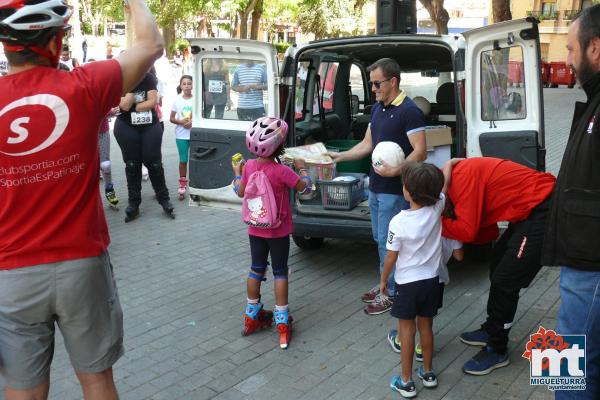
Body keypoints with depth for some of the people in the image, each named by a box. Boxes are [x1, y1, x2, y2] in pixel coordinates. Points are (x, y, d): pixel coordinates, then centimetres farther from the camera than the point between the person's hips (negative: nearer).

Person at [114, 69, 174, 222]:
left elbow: (153, 102, -10)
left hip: (150, 126, 1)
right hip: (126, 128, -1)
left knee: (154, 163, 2)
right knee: (132, 165, 5)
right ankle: (133, 203, 14)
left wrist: (133, 107, -11)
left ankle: (164, 199, 14)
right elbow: (125, 105, -20)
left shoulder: (148, 78, -2)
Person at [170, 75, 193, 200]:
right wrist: (181, 122, -14)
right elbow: (171, 118, 5)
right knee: (183, 160, 5)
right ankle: (182, 184, 17)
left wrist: (193, 122, -16)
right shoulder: (177, 100, 1)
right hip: (181, 135, 1)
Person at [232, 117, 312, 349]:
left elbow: (240, 192, 4)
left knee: (256, 270, 17)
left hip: (255, 230, 4)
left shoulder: (249, 166, -8)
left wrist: (237, 172, 20)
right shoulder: (282, 171, -22)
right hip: (279, 232, -4)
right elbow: (306, 188, -12)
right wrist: (301, 168, 3)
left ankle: (252, 317, 29)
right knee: (280, 273, 8)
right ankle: (282, 322, 13)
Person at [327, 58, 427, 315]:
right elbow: (367, 145, 16)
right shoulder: (377, 108, 12)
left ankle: (392, 293, 12)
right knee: (380, 239, 16)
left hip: (394, 190, -8)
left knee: (387, 242, -1)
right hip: (375, 187, 9)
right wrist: (339, 157, 7)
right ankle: (385, 285, 30)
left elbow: (420, 152, -19)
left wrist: (395, 171, -29)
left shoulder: (409, 111, -15)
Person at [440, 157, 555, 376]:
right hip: (530, 209, 11)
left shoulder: (462, 176, -17)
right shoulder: (463, 176, 12)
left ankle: (497, 350, 11)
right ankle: (492, 330, 36)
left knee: (505, 280, -5)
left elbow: (467, 231, -20)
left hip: (543, 210, -11)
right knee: (498, 264, 21)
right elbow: (487, 232, 10)